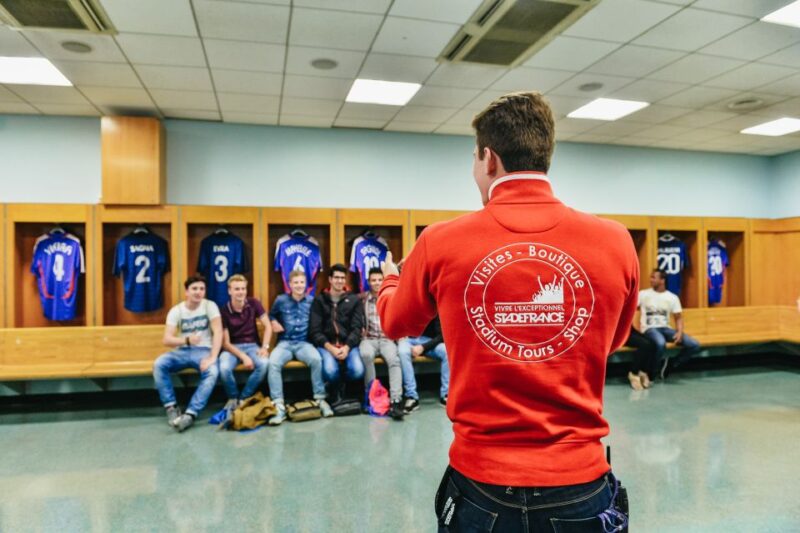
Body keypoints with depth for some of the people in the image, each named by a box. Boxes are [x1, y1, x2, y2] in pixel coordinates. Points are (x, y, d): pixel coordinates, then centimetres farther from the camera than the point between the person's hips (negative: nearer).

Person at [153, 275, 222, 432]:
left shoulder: (210, 306, -3)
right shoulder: (176, 311, 1)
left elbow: (218, 332, -12)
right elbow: (167, 339, -7)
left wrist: (212, 357, -25)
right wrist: (187, 340, -28)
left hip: (203, 350, -2)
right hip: (182, 351, 2)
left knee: (213, 372, -34)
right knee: (158, 364, -26)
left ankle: (190, 414, -33)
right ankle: (172, 407, -16)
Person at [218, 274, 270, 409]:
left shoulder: (253, 304, -3)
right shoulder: (224, 311, -10)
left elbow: (268, 326, 0)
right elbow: (226, 342, -9)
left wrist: (265, 347, -15)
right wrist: (243, 357, -21)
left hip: (252, 345, 2)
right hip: (232, 347, -1)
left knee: (264, 363, -31)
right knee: (224, 368, -34)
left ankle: (243, 398, -9)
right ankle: (233, 398, -2)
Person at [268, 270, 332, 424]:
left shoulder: (312, 301, 8)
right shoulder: (281, 300, 9)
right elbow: (271, 315, 25)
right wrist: (273, 322, 3)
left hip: (304, 343, 0)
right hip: (285, 343, 1)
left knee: (316, 359, -34)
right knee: (273, 363, -33)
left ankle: (320, 400, -19)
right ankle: (279, 406, -29)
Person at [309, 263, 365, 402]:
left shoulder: (354, 300, 12)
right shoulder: (319, 300, 8)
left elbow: (357, 328, 4)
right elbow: (315, 330, 0)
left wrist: (347, 347, -14)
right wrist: (330, 348, -14)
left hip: (348, 344, 2)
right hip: (326, 344, -1)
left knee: (358, 371, -26)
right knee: (330, 371, -32)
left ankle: (338, 387, 11)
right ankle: (333, 389, 7)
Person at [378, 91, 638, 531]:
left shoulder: (441, 244, -12)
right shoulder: (615, 242, -9)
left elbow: (396, 323, 9)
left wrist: (390, 279, 30)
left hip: (481, 483, 0)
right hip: (580, 484, 1)